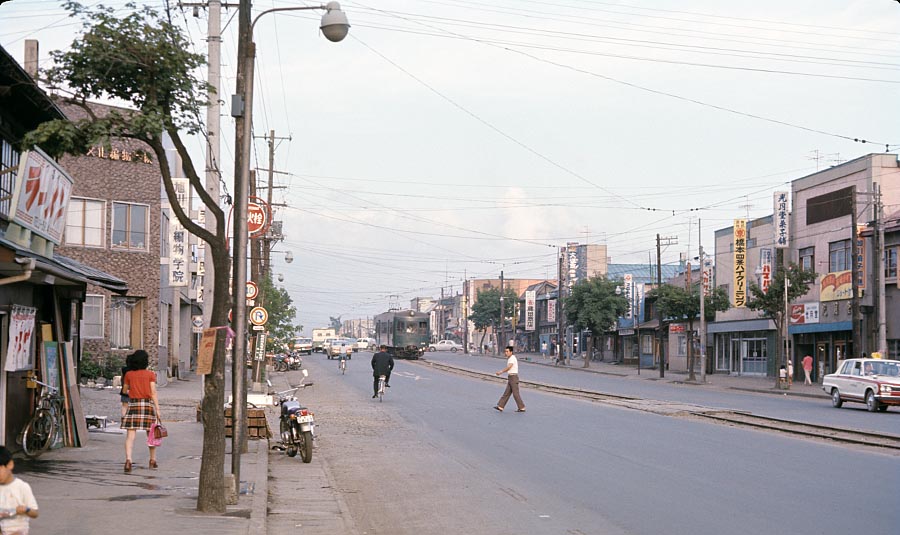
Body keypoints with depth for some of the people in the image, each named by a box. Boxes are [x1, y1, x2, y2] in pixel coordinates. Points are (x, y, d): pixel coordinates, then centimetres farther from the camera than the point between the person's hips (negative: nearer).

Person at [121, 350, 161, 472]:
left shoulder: (129, 375, 3)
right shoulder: (150, 374, -1)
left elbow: (125, 391, 13)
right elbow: (153, 393, -5)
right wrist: (157, 408, -5)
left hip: (133, 404, 0)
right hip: (148, 404, 0)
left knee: (130, 435, -4)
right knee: (151, 434, 13)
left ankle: (128, 460, -21)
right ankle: (153, 461, 21)